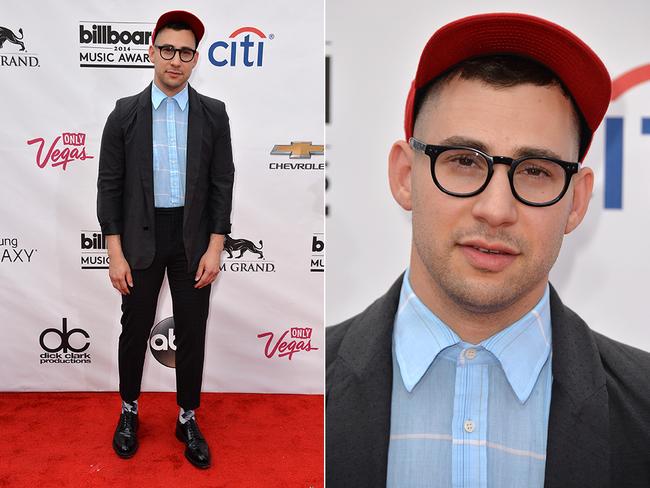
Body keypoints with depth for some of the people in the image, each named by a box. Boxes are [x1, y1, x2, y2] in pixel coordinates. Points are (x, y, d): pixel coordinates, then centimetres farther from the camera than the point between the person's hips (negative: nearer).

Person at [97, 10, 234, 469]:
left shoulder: (213, 113, -1)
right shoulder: (126, 112, -2)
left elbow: (222, 183, -1)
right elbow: (110, 184, -2)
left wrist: (215, 248, -7)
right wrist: (115, 253, -7)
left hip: (193, 239, 0)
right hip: (141, 238, 0)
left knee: (192, 333, 8)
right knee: (135, 330, 12)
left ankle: (188, 419, 27)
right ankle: (129, 412, 34)